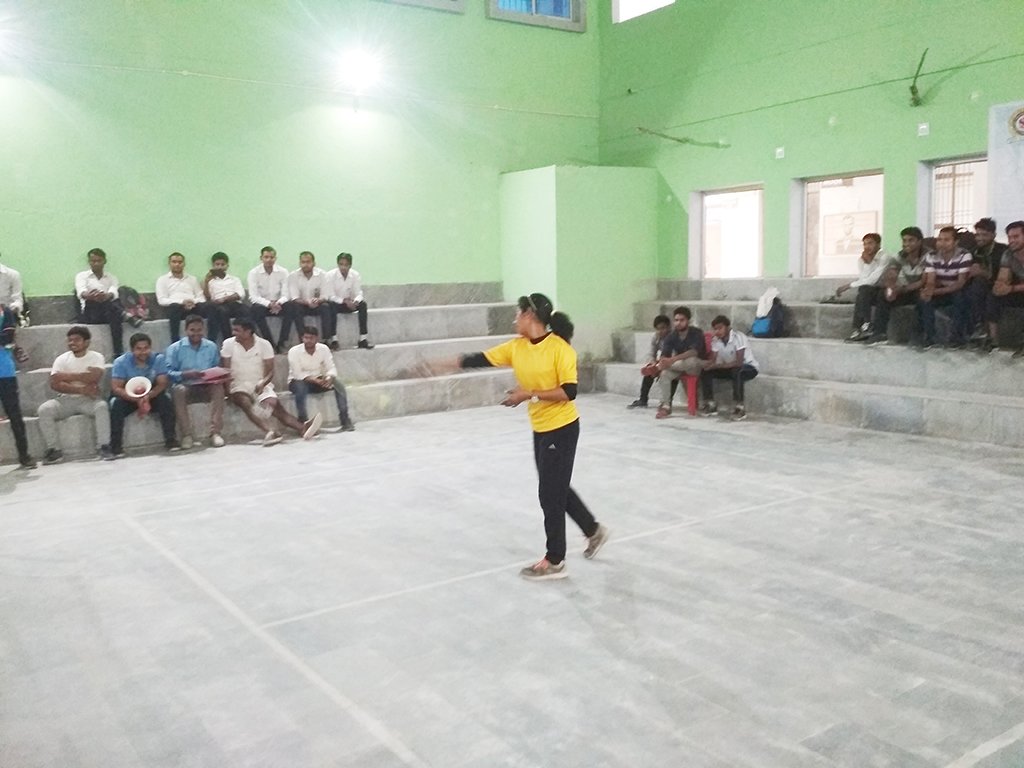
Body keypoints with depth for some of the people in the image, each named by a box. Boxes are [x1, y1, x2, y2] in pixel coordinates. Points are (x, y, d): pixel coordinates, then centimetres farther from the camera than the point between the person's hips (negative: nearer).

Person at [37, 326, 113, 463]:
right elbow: (55, 384, -8)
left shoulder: (96, 357, 0)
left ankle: (104, 447, -27)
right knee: (44, 409, -24)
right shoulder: (62, 359, 5)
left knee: (102, 406, -34)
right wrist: (81, 389, -19)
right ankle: (54, 450, -15)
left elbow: (94, 377, -20)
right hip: (66, 399, 2)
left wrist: (67, 376, -13)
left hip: (89, 399, -2)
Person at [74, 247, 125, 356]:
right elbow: (81, 292, -11)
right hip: (90, 313, -1)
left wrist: (106, 296, -35)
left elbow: (114, 292, -7)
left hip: (108, 312, 1)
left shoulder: (111, 278, 18)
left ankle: (118, 353, -42)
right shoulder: (82, 276, 14)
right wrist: (88, 295, -38)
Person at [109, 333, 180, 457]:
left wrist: (148, 396, -37)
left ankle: (170, 440, -21)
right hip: (128, 397, -1)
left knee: (165, 400, -28)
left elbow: (162, 384, -16)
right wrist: (137, 400, -37)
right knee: (117, 404, -31)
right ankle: (116, 446, -26)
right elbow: (116, 388, -21)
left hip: (152, 396, 1)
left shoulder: (159, 359, -10)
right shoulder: (121, 362, -14)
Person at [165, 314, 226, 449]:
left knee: (218, 387, -30)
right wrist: (185, 375, -23)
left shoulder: (212, 347, 13)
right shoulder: (175, 348, 5)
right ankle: (186, 435, -32)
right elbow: (168, 372, -4)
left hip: (207, 387, 2)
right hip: (186, 387, -1)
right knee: (178, 390, -35)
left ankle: (215, 433, -32)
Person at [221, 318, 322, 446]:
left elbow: (270, 371, 1)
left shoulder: (264, 344, 1)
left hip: (260, 385, 1)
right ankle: (270, 431, -55)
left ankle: (302, 428, -44)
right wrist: (226, 387, -19)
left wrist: (262, 383, -19)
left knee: (274, 403, -24)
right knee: (246, 402, -34)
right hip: (238, 386, -1)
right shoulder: (228, 344, 1)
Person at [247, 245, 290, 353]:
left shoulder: (283, 272, -2)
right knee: (256, 309, -35)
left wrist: (278, 303, -28)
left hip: (277, 304, 1)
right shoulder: (253, 273, -6)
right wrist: (269, 304, -29)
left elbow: (285, 294, -5)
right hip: (261, 304, -1)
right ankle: (270, 343, -28)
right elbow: (254, 296, -13)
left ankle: (281, 343, -23)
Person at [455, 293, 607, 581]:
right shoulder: (516, 347, 1)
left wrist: (530, 395, -25)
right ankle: (594, 530, 41)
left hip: (562, 428, -8)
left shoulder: (560, 349, -19)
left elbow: (569, 392, -22)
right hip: (540, 429, 8)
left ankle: (554, 561, 14)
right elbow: (481, 359, 0)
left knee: (550, 493, -1)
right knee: (557, 488, 19)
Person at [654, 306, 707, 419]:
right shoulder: (671, 337, -3)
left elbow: (694, 352, -33)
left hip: (697, 366, -4)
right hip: (679, 366, 4)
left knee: (691, 360, -40)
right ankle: (666, 406, -26)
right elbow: (664, 356, -13)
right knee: (664, 374, -27)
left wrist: (673, 359, -47)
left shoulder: (697, 333, -16)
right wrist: (662, 363, -39)